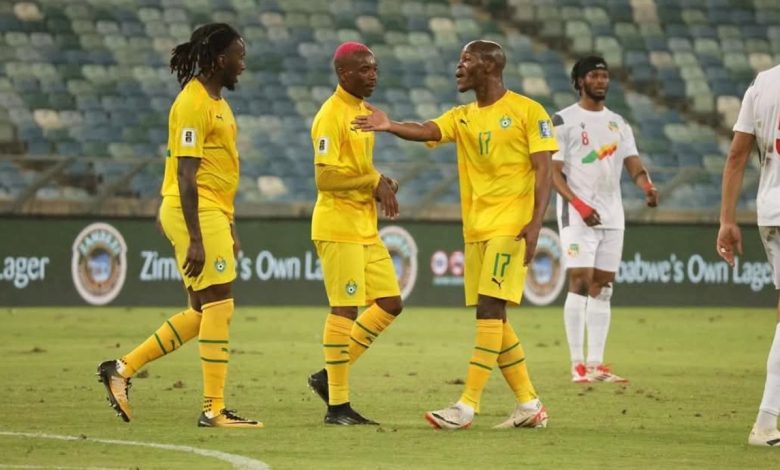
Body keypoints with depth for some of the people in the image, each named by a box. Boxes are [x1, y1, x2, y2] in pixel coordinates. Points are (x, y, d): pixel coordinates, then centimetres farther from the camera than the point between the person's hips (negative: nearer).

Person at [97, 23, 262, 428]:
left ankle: (122, 368, 15)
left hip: (213, 214, 10)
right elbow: (186, 175, -19)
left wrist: (228, 229, 24)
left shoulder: (216, 102, 17)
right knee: (218, 307, -8)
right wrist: (195, 239, -22)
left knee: (203, 312, 10)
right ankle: (213, 409, -4)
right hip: (194, 213, -10)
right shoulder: (193, 103, -14)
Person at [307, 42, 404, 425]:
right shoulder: (331, 115, -13)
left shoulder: (364, 111, 16)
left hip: (366, 228, 9)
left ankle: (329, 376, 16)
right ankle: (337, 406, -1)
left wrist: (381, 187, 6)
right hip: (339, 228, -9)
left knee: (390, 303, 8)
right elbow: (324, 176, -20)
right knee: (345, 309, -7)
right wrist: (374, 180, -20)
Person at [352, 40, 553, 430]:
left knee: (489, 309, -14)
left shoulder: (527, 112, -3)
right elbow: (426, 131, -7)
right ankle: (529, 405, 17)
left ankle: (467, 406, -17)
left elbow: (543, 171, -7)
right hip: (476, 230, 7)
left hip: (511, 226, -7)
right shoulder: (462, 117, 13)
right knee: (493, 318, 8)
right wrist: (391, 127, -28)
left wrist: (535, 223, -17)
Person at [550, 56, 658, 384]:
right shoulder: (564, 121, -1)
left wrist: (647, 186, -15)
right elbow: (553, 172, -6)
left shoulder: (618, 123, 15)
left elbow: (633, 164, 7)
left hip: (612, 216, 6)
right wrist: (578, 204, -19)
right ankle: (577, 365, -12)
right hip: (577, 215, -6)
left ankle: (596, 364, 7)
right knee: (580, 282, -12)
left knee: (602, 288, 5)